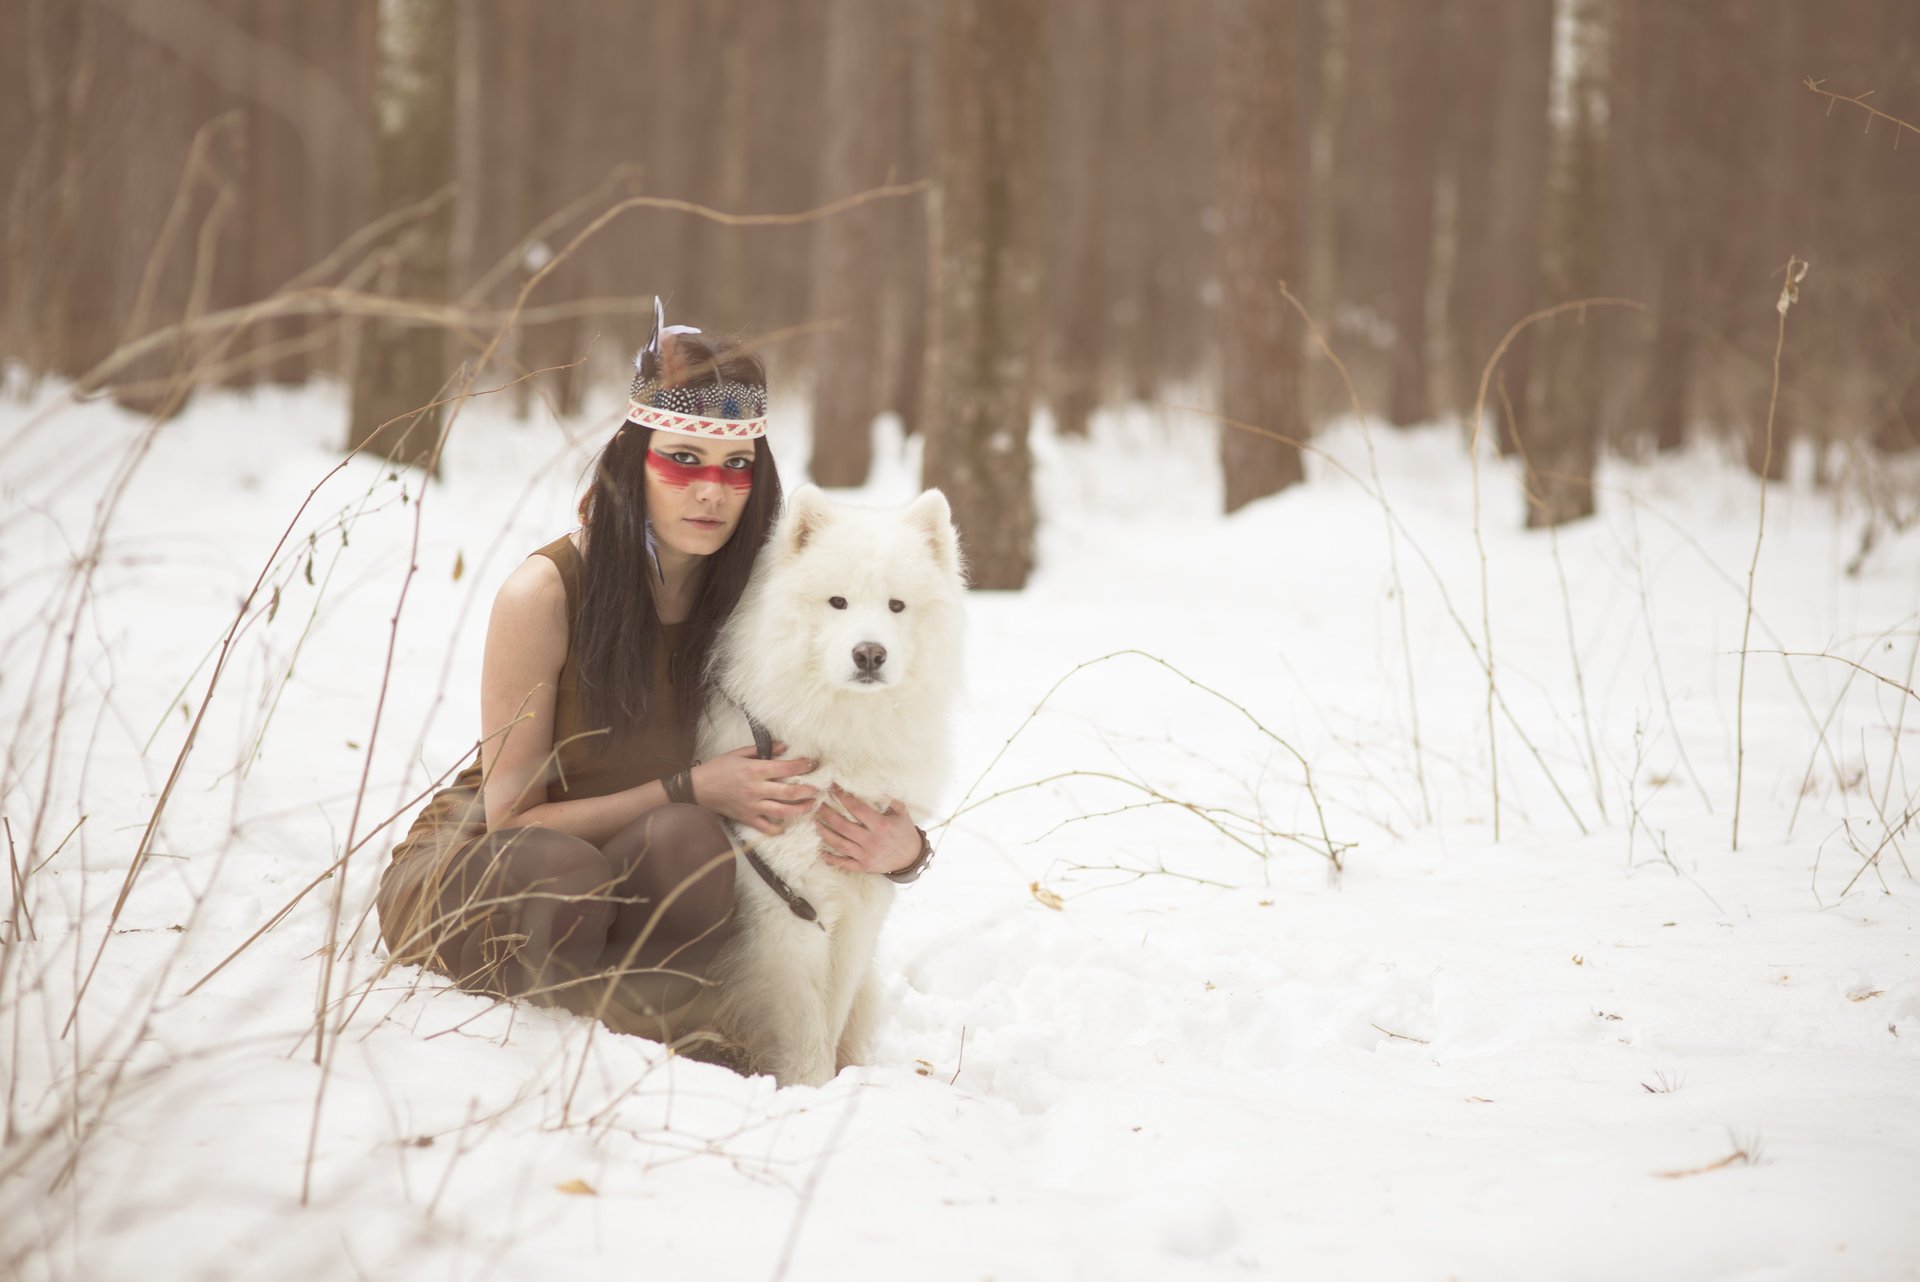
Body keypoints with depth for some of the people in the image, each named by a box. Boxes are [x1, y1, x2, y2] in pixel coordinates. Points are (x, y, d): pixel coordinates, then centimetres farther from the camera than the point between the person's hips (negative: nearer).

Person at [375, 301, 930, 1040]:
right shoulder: (544, 595, -19)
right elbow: (513, 818, -16)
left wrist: (901, 849, -28)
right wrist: (691, 791, -27)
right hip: (476, 875, -3)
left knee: (690, 838, -32)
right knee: (565, 870, -38)